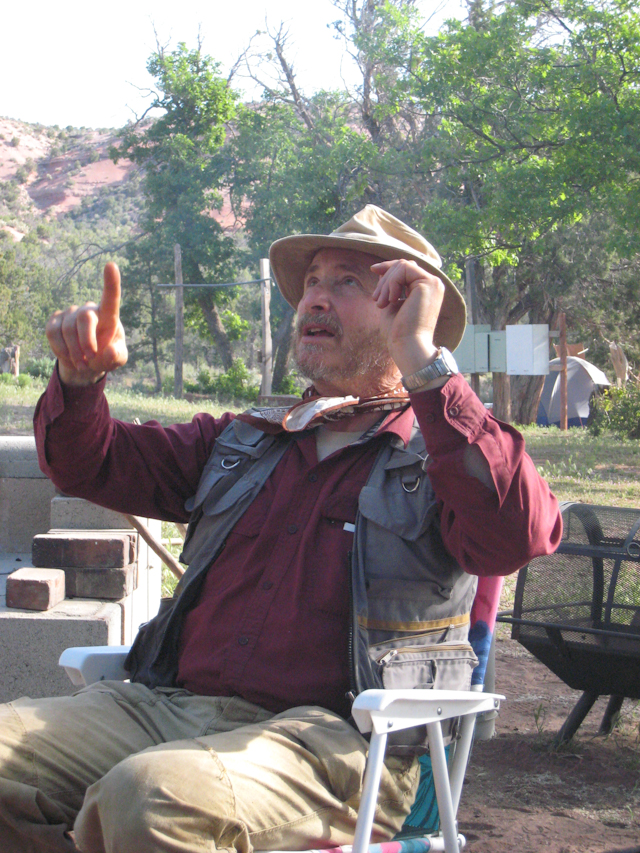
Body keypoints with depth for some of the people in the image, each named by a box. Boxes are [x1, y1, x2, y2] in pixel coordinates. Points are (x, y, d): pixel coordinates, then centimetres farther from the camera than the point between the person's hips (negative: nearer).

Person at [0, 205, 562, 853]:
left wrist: (421, 361, -16)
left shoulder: (442, 455, 5)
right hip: (171, 705, 5)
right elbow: (93, 464, 27)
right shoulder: (241, 441, 23)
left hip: (331, 735, -5)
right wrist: (81, 377, 5)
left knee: (154, 793, -34)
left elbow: (517, 537, -17)